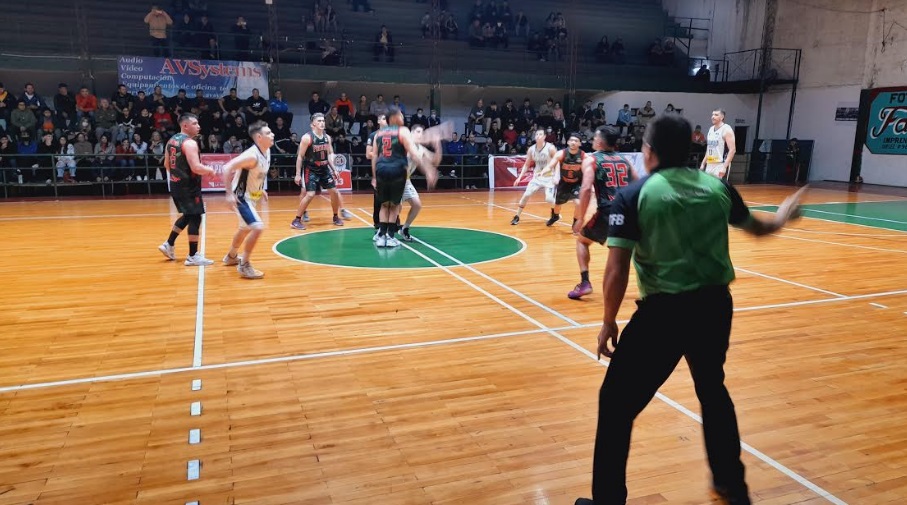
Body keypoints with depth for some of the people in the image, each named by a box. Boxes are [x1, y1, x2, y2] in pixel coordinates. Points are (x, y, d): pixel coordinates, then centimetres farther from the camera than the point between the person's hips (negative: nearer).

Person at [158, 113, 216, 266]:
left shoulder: (172, 140, 12)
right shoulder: (189, 143, -18)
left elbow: (167, 165, 18)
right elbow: (196, 168, -26)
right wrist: (210, 170, -8)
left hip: (176, 184, 10)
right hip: (188, 187, -10)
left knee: (187, 216, 22)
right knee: (195, 218, -3)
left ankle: (169, 244, 26)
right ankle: (193, 256, 0)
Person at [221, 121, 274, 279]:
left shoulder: (267, 151, 0)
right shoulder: (252, 155, -28)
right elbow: (227, 168, -31)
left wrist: (260, 189, 18)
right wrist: (229, 194, -33)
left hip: (251, 196, 10)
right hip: (241, 197, -10)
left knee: (246, 228, 26)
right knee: (257, 227, -21)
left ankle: (231, 256, 49)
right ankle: (244, 266, -8)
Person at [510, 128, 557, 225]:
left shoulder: (550, 148, -17)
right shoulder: (531, 149, -4)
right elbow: (526, 165, 7)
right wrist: (520, 177, -1)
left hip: (549, 177, -4)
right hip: (537, 176, 4)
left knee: (549, 199, -15)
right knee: (526, 195, -4)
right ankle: (517, 217, 6)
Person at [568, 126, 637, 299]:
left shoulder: (591, 160, 4)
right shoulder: (625, 159, 18)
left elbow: (586, 189, -10)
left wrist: (580, 219, -7)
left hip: (608, 211, -4)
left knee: (582, 240, 19)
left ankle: (584, 283, 7)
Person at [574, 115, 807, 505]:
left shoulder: (634, 195, -8)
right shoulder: (718, 187, 5)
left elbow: (616, 270, -15)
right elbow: (758, 228, 24)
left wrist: (609, 322, -2)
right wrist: (784, 215, 46)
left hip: (664, 311, -5)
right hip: (715, 305, 6)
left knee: (616, 404, 8)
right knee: (713, 390, 28)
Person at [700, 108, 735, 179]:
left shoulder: (726, 129, -11)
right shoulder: (711, 129, 13)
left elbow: (732, 150, -17)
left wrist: (724, 167, -24)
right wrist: (703, 163, 16)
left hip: (720, 165, -8)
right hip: (709, 165, 8)